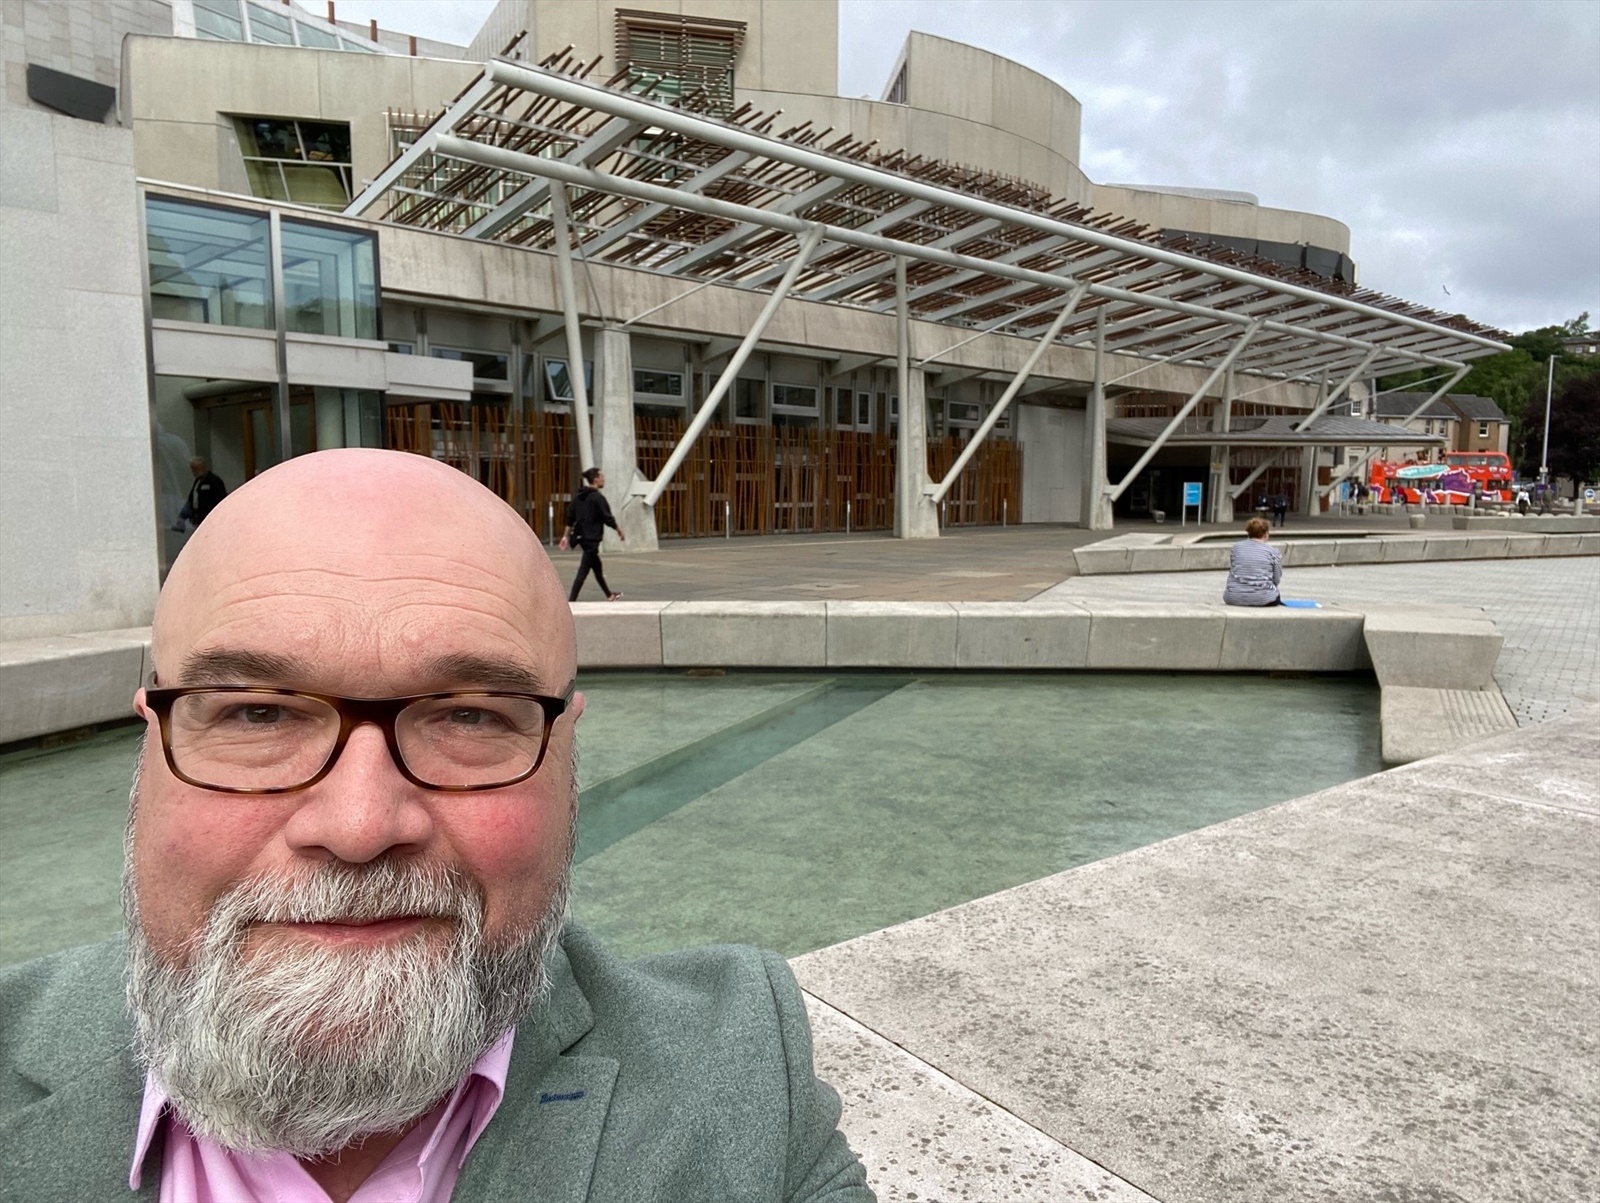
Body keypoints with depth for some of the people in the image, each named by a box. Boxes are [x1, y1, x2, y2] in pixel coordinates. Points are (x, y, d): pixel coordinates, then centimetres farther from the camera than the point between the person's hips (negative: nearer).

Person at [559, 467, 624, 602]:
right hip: (592, 538, -9)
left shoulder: (578, 496, 9)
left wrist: (566, 536, 15)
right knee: (584, 570, -7)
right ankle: (571, 600, -10)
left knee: (597, 566, 20)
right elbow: (608, 518, -13)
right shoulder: (597, 497, -14)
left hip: (581, 536, 9)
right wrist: (619, 531, 0)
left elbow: (570, 519, 10)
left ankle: (609, 595, 32)